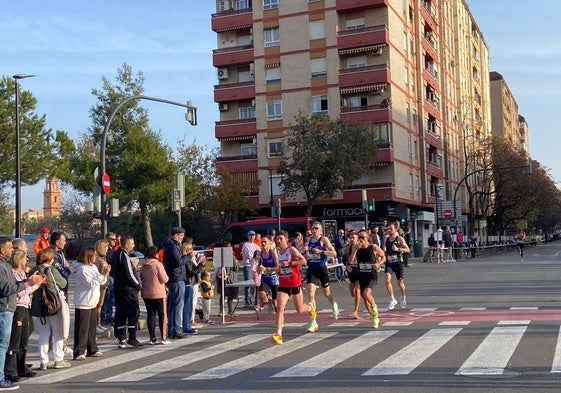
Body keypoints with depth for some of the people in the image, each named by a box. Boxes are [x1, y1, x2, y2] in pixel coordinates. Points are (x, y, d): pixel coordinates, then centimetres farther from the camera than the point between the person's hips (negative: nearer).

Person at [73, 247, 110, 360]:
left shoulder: (93, 267, 12)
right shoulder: (82, 269, -15)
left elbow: (101, 282, 13)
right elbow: (91, 283, -21)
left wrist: (105, 274, -4)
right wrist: (101, 274, -22)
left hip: (93, 303, 9)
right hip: (83, 304, -9)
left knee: (92, 327, 15)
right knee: (82, 329, -6)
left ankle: (92, 350, 24)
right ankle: (79, 352, -1)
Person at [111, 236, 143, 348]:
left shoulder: (115, 254, 11)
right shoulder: (124, 256, -18)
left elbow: (112, 272, 18)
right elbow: (129, 275, -21)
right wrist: (137, 284, -6)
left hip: (117, 287, 9)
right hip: (127, 288, -9)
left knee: (120, 313, 11)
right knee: (134, 312, -3)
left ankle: (121, 339, 15)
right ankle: (132, 339, -4)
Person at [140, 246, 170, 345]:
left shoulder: (143, 266, 3)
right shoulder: (158, 264, -14)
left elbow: (141, 279, 12)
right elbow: (164, 279, -13)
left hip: (146, 294, 5)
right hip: (158, 294, -5)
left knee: (150, 315, 10)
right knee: (162, 315, 5)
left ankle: (152, 338, 10)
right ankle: (163, 338, 4)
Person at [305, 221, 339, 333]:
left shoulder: (324, 239, -6)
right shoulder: (309, 240, 9)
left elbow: (334, 253, -12)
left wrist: (321, 251, -21)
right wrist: (306, 255, 4)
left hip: (322, 269, -3)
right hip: (311, 269, 3)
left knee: (326, 293, 16)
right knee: (310, 294, -12)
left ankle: (334, 305, 52)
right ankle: (313, 322, -10)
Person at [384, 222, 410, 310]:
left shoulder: (400, 239, -6)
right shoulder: (386, 239, 8)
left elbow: (408, 250, -9)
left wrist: (398, 249, -21)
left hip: (398, 263, -3)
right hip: (389, 263, 3)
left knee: (400, 282, 9)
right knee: (387, 279, -18)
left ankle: (403, 298, 34)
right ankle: (392, 299, -7)